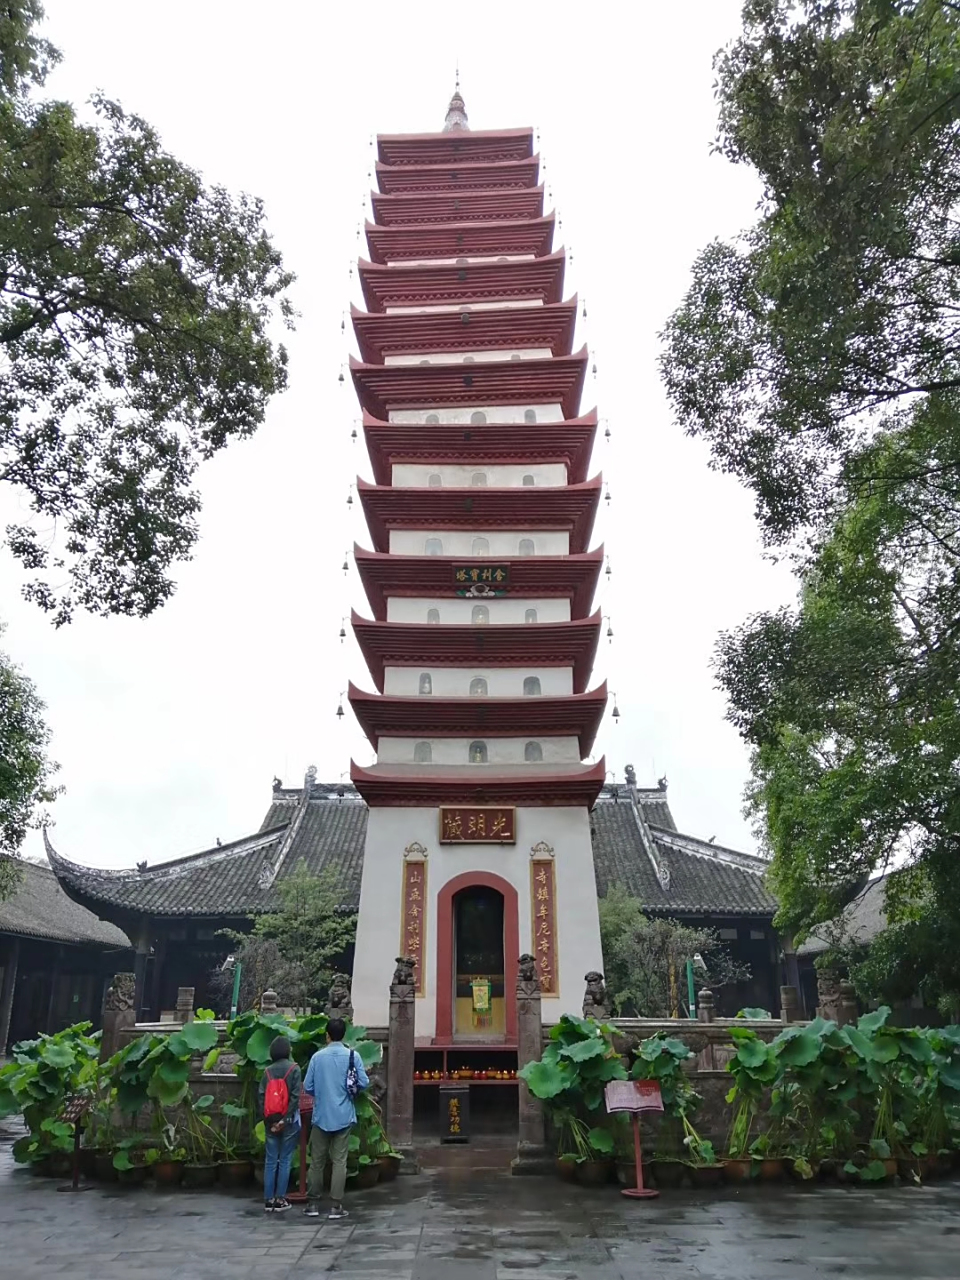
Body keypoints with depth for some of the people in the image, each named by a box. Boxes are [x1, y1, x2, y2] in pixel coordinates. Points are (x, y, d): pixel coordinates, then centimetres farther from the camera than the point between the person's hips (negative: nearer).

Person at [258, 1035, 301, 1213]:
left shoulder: (267, 1071, 5)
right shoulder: (294, 1069, -6)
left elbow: (261, 1096, -1)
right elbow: (295, 1096, -13)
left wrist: (266, 1119, 0)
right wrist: (286, 1119, -10)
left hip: (270, 1120, 3)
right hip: (288, 1120, -3)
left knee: (270, 1160, 9)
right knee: (285, 1161, 3)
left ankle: (268, 1200, 10)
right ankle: (280, 1200, 4)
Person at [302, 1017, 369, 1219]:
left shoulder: (317, 1056, -5)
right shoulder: (352, 1056, -7)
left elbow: (307, 1086, -2)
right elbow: (364, 1083, -7)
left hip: (321, 1116, 1)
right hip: (343, 1116, -1)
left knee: (317, 1161, 12)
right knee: (339, 1161, 5)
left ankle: (313, 1203, 20)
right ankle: (336, 1206, 4)